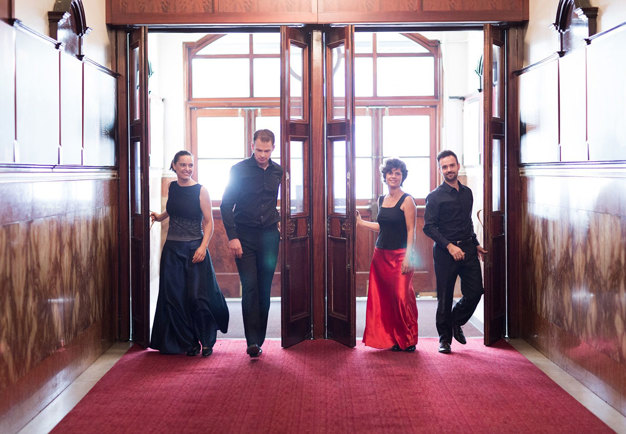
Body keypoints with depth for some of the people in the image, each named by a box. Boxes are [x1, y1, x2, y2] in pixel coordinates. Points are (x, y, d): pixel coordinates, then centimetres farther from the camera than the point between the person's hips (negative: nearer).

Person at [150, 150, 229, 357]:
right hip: (173, 249, 4)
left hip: (195, 248, -4)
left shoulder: (201, 191, -7)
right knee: (175, 297, 3)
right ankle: (189, 342, 15)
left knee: (197, 296, -7)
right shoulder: (172, 187, 7)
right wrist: (159, 216, 9)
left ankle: (207, 342, 11)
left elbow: (209, 222, -6)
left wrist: (203, 247, -17)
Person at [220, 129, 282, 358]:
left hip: (269, 236, 3)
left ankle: (258, 340, 12)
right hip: (245, 236, -3)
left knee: (264, 289, 4)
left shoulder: (278, 172, 8)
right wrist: (232, 236, -11)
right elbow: (226, 205, -4)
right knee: (250, 287, -11)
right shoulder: (239, 170, -3)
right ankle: (252, 341, -10)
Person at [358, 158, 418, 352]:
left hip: (400, 254, -6)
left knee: (402, 297, -7)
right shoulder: (382, 200, 13)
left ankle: (408, 341, 5)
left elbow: (411, 231, -10)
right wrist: (360, 222, 23)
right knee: (384, 298, 6)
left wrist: (408, 256, -17)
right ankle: (391, 338, 16)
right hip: (381, 254, 6)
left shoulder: (406, 201, -6)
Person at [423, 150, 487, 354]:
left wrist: (476, 244, 21)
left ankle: (456, 322, 24)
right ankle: (445, 338, 13)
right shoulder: (435, 196, -4)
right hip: (445, 251, -5)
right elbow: (429, 227, -11)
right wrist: (449, 246, -19)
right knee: (445, 297, 0)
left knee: (475, 291, -2)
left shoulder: (467, 193, 15)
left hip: (468, 249, 5)